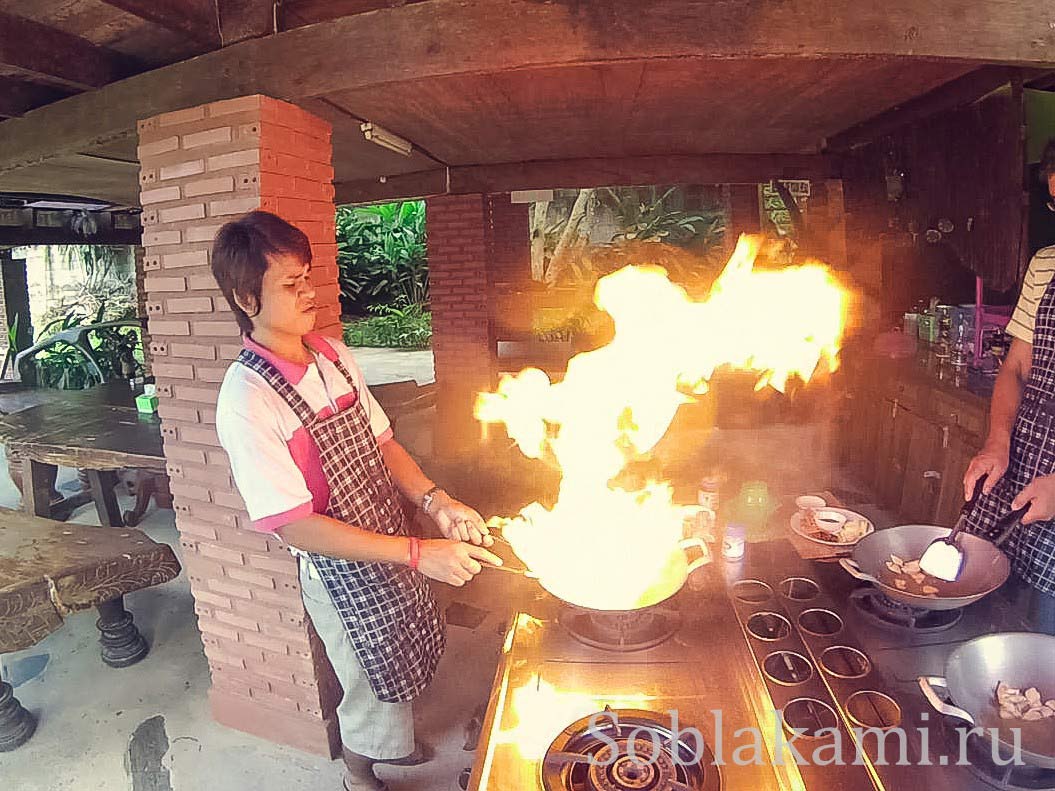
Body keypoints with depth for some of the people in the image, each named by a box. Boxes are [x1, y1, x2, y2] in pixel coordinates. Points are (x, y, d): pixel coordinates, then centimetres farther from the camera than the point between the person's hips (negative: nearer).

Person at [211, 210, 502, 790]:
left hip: (395, 544, 6)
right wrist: (418, 553, -27)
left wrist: (435, 501, -12)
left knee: (408, 661, 26)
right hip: (341, 571, -6)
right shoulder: (246, 400, -25)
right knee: (373, 689, 17)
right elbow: (294, 525, -25)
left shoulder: (333, 354, -3)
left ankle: (388, 742, 57)